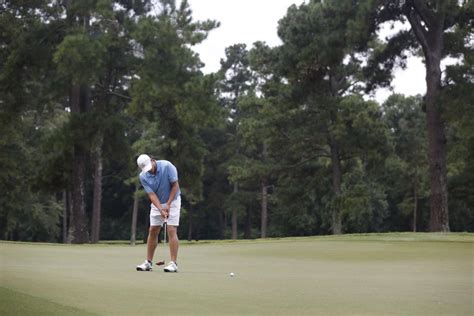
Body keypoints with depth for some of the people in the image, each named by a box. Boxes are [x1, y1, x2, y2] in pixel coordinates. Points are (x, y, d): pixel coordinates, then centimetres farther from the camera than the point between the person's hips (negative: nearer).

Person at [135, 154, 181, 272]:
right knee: (152, 231, 3)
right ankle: (148, 262, 10)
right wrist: (161, 209, -30)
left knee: (171, 231, -13)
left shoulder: (167, 166, -22)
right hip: (157, 204, 4)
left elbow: (175, 185, -17)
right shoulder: (143, 177, -13)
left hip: (172, 201, -4)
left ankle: (173, 263, -15)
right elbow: (152, 195, -16)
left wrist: (168, 205, -20)